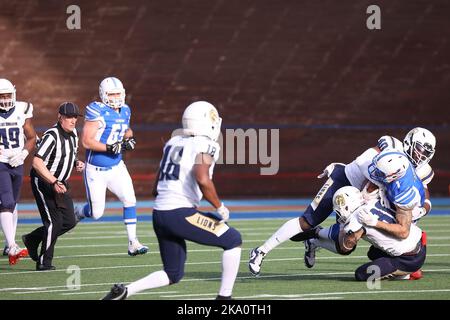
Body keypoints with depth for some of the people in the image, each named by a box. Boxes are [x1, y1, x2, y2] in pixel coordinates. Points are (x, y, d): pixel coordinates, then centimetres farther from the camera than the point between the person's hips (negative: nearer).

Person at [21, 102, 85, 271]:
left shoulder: (73, 134, 4)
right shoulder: (52, 136, -23)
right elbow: (37, 163, -29)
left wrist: (77, 163, 0)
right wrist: (54, 182, -32)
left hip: (60, 184, 8)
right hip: (43, 182, -8)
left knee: (69, 222, 5)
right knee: (54, 221, -13)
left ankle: (32, 239, 23)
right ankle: (44, 262, -2)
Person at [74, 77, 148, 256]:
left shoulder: (125, 111, 4)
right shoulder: (97, 112, -19)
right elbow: (86, 141, -22)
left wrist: (129, 139, 3)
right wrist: (109, 148, -29)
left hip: (116, 167, 6)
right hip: (96, 170, -6)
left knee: (130, 200, -8)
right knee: (96, 213, 1)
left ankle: (132, 243, -3)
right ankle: (77, 213, 36)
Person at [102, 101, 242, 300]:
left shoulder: (173, 143, 18)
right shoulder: (207, 146, -5)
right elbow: (202, 179, -24)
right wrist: (220, 207, -11)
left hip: (159, 214, 8)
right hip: (180, 214, -7)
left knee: (173, 274, 18)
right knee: (233, 240, 9)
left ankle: (123, 291, 3)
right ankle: (224, 296, 7)